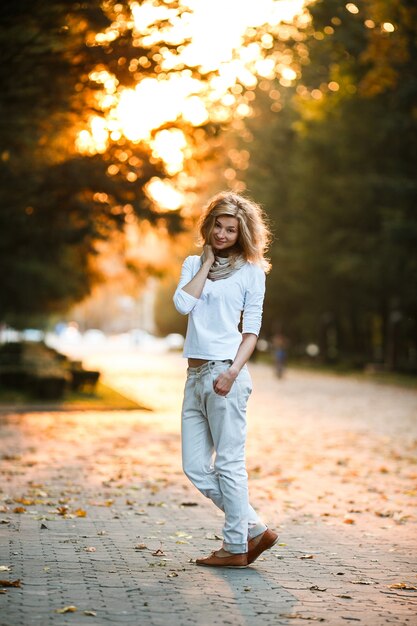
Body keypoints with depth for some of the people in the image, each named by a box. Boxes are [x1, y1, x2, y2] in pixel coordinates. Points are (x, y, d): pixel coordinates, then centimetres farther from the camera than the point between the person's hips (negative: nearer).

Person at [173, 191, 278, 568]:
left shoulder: (250, 271, 2)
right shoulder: (194, 264, 15)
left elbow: (252, 330, -3)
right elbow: (182, 304, -4)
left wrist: (233, 371, -16)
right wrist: (207, 262, 1)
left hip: (225, 373, -6)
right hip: (195, 375, 6)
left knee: (228, 463, -3)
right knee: (196, 467, 5)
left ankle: (236, 547, 6)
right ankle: (255, 529, 15)